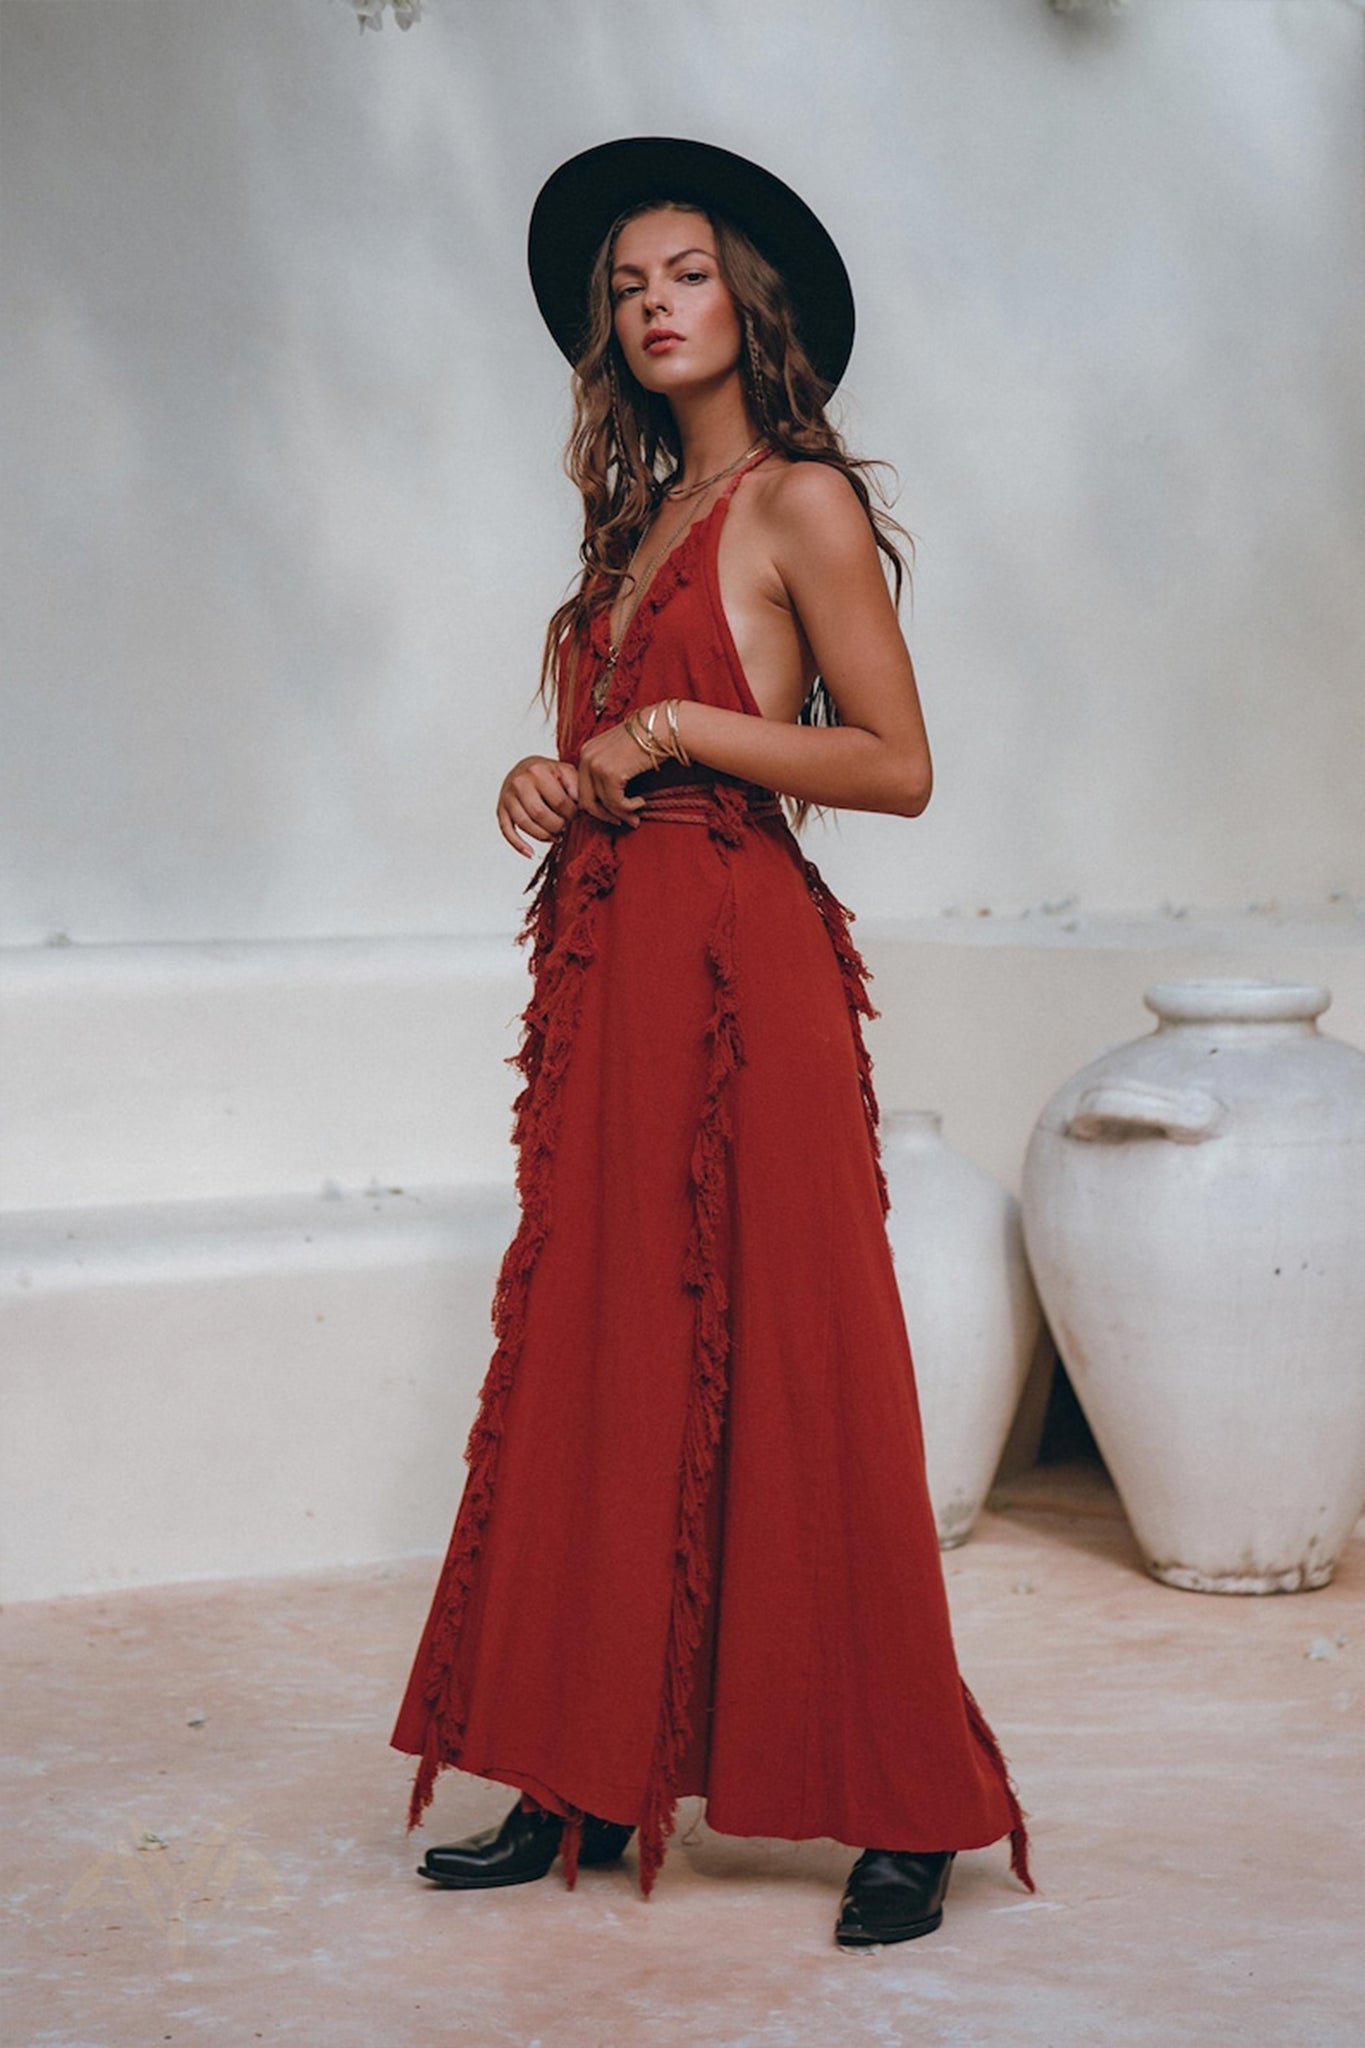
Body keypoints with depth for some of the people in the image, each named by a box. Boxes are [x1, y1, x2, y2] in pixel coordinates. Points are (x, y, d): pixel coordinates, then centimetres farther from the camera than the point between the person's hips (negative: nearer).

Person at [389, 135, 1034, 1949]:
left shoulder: (802, 502, -3)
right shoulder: (637, 520, 19)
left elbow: (897, 765, -9)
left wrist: (667, 731, -11)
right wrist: (555, 785, 5)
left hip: (739, 975, -8)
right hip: (608, 971, 8)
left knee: (784, 1372, -6)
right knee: (599, 1370, 7)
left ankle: (909, 1813, 2)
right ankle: (584, 1783, 14)